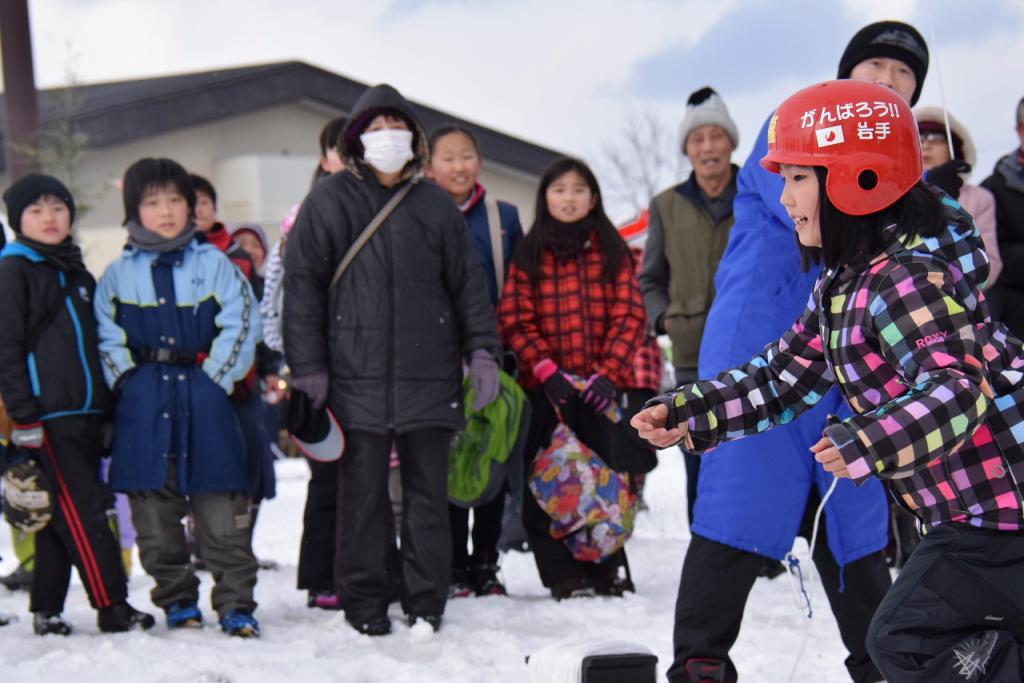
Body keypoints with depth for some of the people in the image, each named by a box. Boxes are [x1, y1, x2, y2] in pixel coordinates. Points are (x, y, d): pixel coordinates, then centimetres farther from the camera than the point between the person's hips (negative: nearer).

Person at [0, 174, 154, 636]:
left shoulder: (78, 273, 19)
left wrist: (109, 411, 18)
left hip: (86, 414, 7)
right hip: (46, 416, -7)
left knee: (63, 518, 10)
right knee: (82, 515, -10)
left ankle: (47, 610, 16)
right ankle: (112, 607, -9)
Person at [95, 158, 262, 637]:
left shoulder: (213, 264, 4)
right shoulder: (119, 274, 8)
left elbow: (240, 326, -1)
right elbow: (106, 337, 7)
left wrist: (214, 378, -7)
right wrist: (128, 381, -4)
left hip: (204, 398, -2)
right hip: (143, 405, 2)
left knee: (222, 513, -3)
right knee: (154, 511, 6)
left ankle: (235, 602, 1)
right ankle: (177, 599, 18)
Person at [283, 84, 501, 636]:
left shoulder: (435, 205, 11)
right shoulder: (329, 201, 4)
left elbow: (468, 282, 14)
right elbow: (301, 286, 2)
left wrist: (482, 352, 4)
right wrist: (307, 368, -4)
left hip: (429, 375, 2)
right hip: (356, 376, -2)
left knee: (428, 493, 5)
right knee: (363, 494, 2)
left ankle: (426, 604, 13)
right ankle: (364, 601, 11)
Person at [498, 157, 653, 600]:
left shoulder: (612, 251, 9)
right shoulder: (528, 256, 9)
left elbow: (630, 315, 3)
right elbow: (514, 320, 1)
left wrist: (608, 371, -10)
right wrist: (546, 369, -12)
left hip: (604, 386, 0)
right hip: (546, 389, 0)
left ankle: (607, 571, 12)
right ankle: (565, 576, 3)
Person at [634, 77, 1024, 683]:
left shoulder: (906, 278, -21)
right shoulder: (843, 286, 10)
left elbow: (959, 388, -33)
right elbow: (783, 378, 16)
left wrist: (870, 445, -46)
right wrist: (685, 413, 7)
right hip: (970, 512, 10)